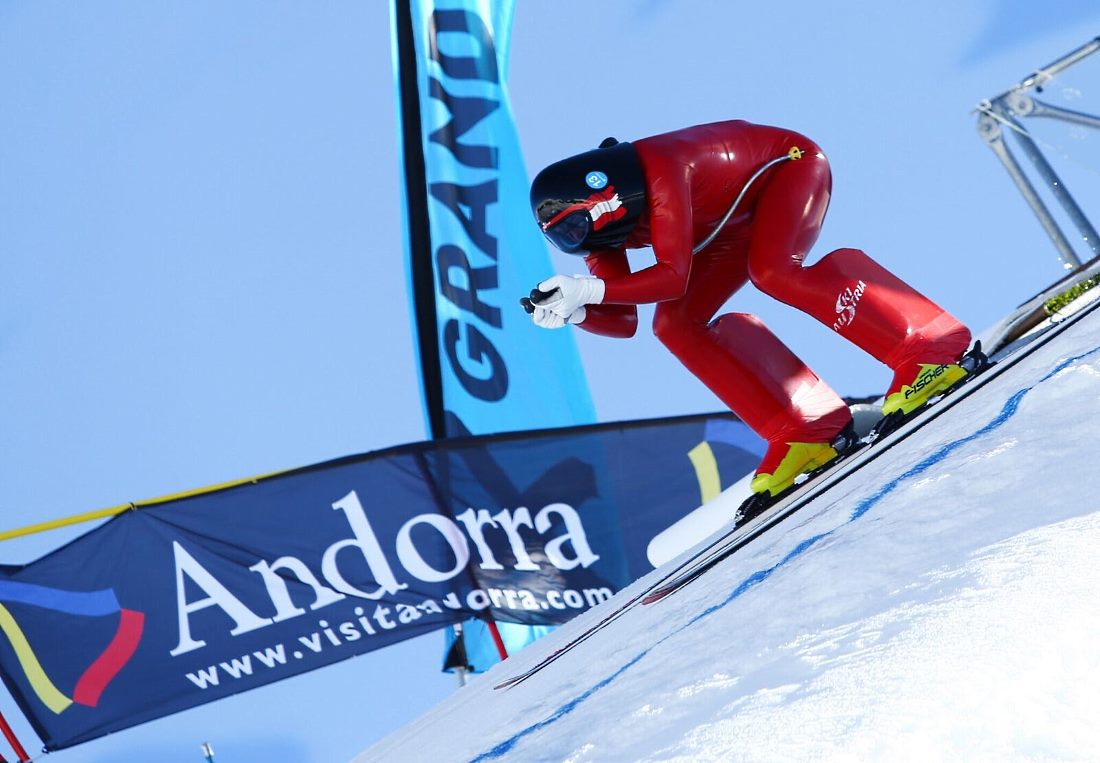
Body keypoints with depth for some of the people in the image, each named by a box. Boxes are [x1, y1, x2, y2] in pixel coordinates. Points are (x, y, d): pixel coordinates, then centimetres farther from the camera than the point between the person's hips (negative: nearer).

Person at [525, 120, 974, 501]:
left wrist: (589, 289, -41)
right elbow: (623, 321, -8)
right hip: (739, 219, 8)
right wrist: (573, 311, -26)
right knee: (675, 323, -10)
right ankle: (806, 431, -13)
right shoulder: (596, 223, -11)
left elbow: (673, 277, -37)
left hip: (789, 161, -8)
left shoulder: (656, 171, -35)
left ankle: (932, 349, -32)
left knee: (773, 272, -35)